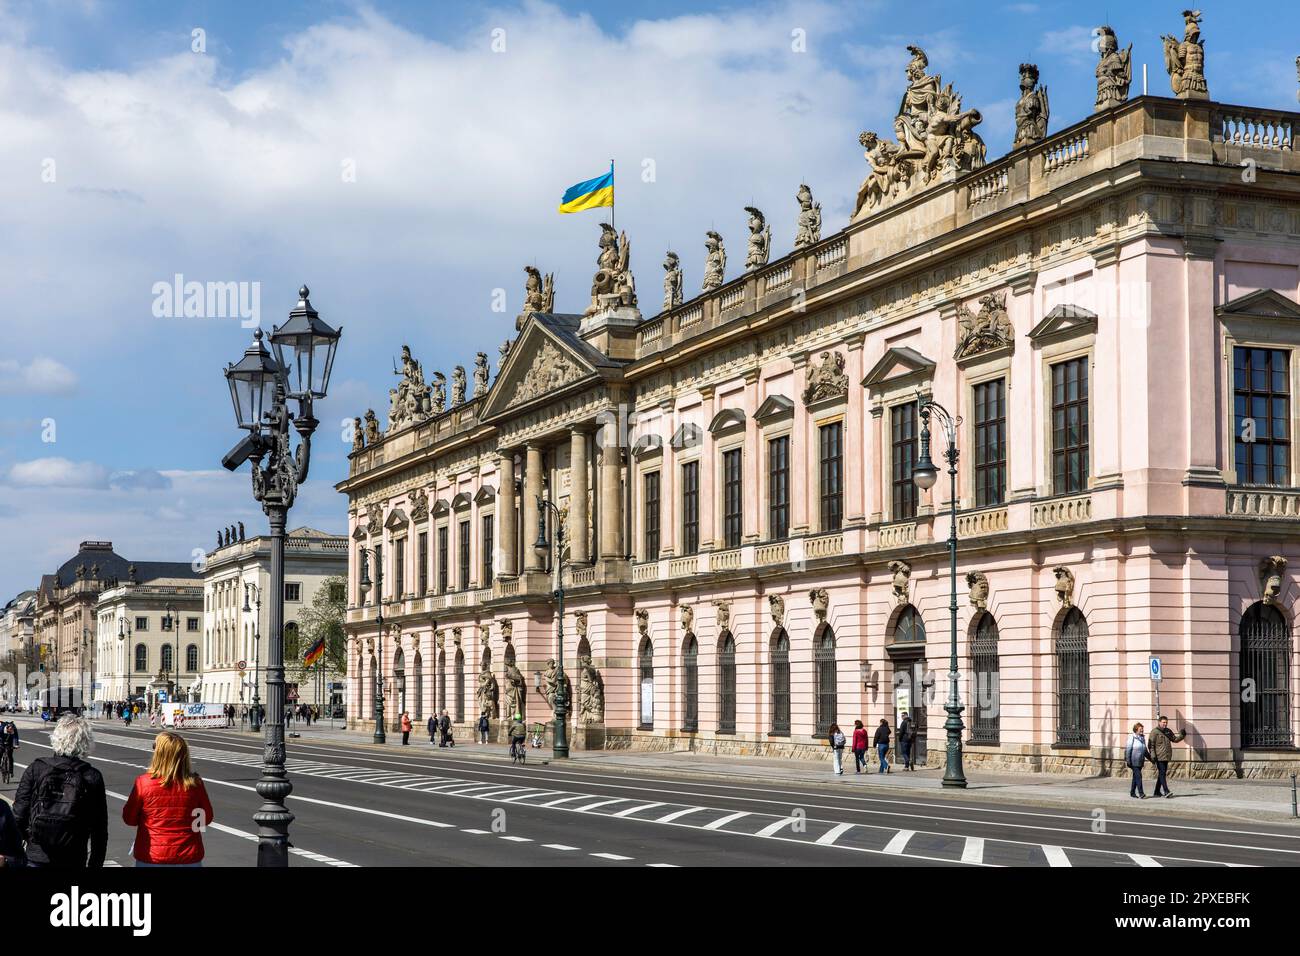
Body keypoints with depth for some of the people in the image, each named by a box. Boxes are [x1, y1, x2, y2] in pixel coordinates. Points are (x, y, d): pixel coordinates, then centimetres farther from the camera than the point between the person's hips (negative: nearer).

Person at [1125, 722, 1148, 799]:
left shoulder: (1143, 738, 12)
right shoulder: (1132, 738, -9)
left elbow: (1145, 750, 22)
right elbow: (1127, 749, -12)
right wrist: (1127, 760, -17)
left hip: (1140, 761, 7)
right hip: (1134, 761, -7)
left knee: (1136, 776, 12)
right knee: (1138, 776, -12)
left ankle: (1132, 792, 20)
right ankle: (1141, 794, -15)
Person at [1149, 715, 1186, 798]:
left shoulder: (1168, 731, 17)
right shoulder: (1155, 732, -6)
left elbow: (1175, 739, 22)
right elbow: (1151, 744, -10)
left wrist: (1182, 735, 5)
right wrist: (1153, 754, -20)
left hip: (1166, 757, 8)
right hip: (1159, 757, -8)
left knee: (1162, 774, 11)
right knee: (1162, 773, -13)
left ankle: (1157, 792, 18)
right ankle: (1166, 791, -21)